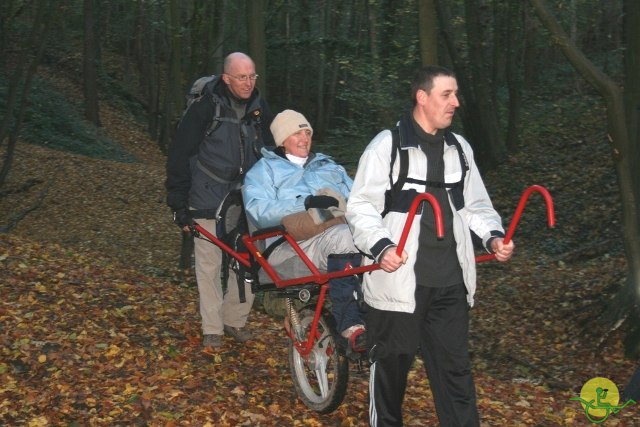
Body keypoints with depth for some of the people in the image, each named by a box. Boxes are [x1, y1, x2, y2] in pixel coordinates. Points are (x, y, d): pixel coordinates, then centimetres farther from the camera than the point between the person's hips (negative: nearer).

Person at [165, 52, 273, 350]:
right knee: (209, 266, 2)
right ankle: (212, 328, 15)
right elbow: (178, 157, -7)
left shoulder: (260, 109, 4)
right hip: (209, 203, -4)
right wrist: (179, 205, -7)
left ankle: (235, 320, 21)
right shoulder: (206, 108, -10)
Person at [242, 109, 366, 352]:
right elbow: (258, 212, 0)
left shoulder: (329, 166, 36)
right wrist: (306, 203, -12)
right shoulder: (264, 170, 20)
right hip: (295, 247, -4)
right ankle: (349, 325, -43)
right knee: (342, 236, -38)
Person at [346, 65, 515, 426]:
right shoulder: (387, 145, -6)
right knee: (392, 363, 10)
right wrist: (381, 246, -23)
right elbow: (362, 206, -7)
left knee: (456, 366, 7)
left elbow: (476, 205, 18)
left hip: (450, 280, 4)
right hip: (399, 279, -4)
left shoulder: (460, 148, 11)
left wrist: (494, 236, -1)